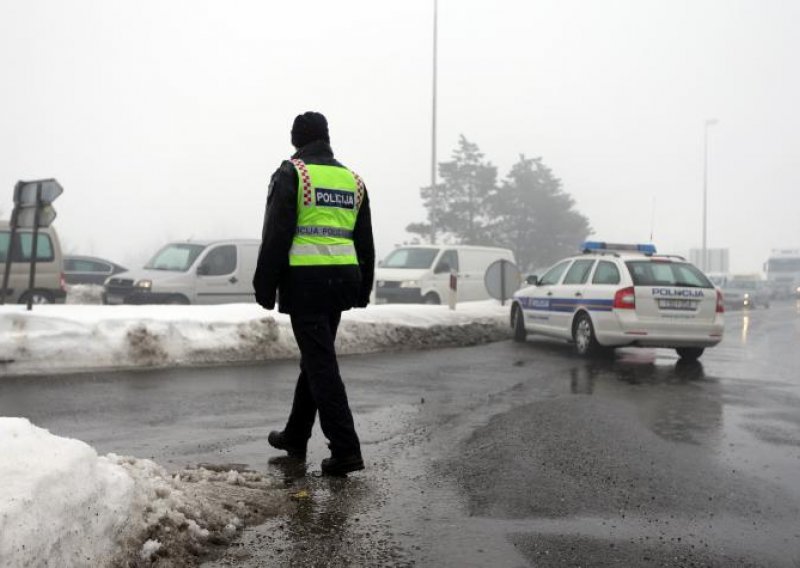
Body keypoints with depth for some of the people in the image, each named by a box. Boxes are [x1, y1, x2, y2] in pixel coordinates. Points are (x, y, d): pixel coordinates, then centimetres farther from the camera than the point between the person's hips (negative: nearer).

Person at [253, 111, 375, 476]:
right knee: (315, 358, 17)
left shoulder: (291, 173, -3)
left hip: (306, 281, -6)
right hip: (343, 279, 7)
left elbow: (275, 235, -9)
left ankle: (345, 449, -9)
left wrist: (265, 287, -4)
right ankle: (295, 436, 30)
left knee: (321, 364, -5)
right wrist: (363, 289, 23)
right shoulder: (353, 179, 15)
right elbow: (365, 242, 17)